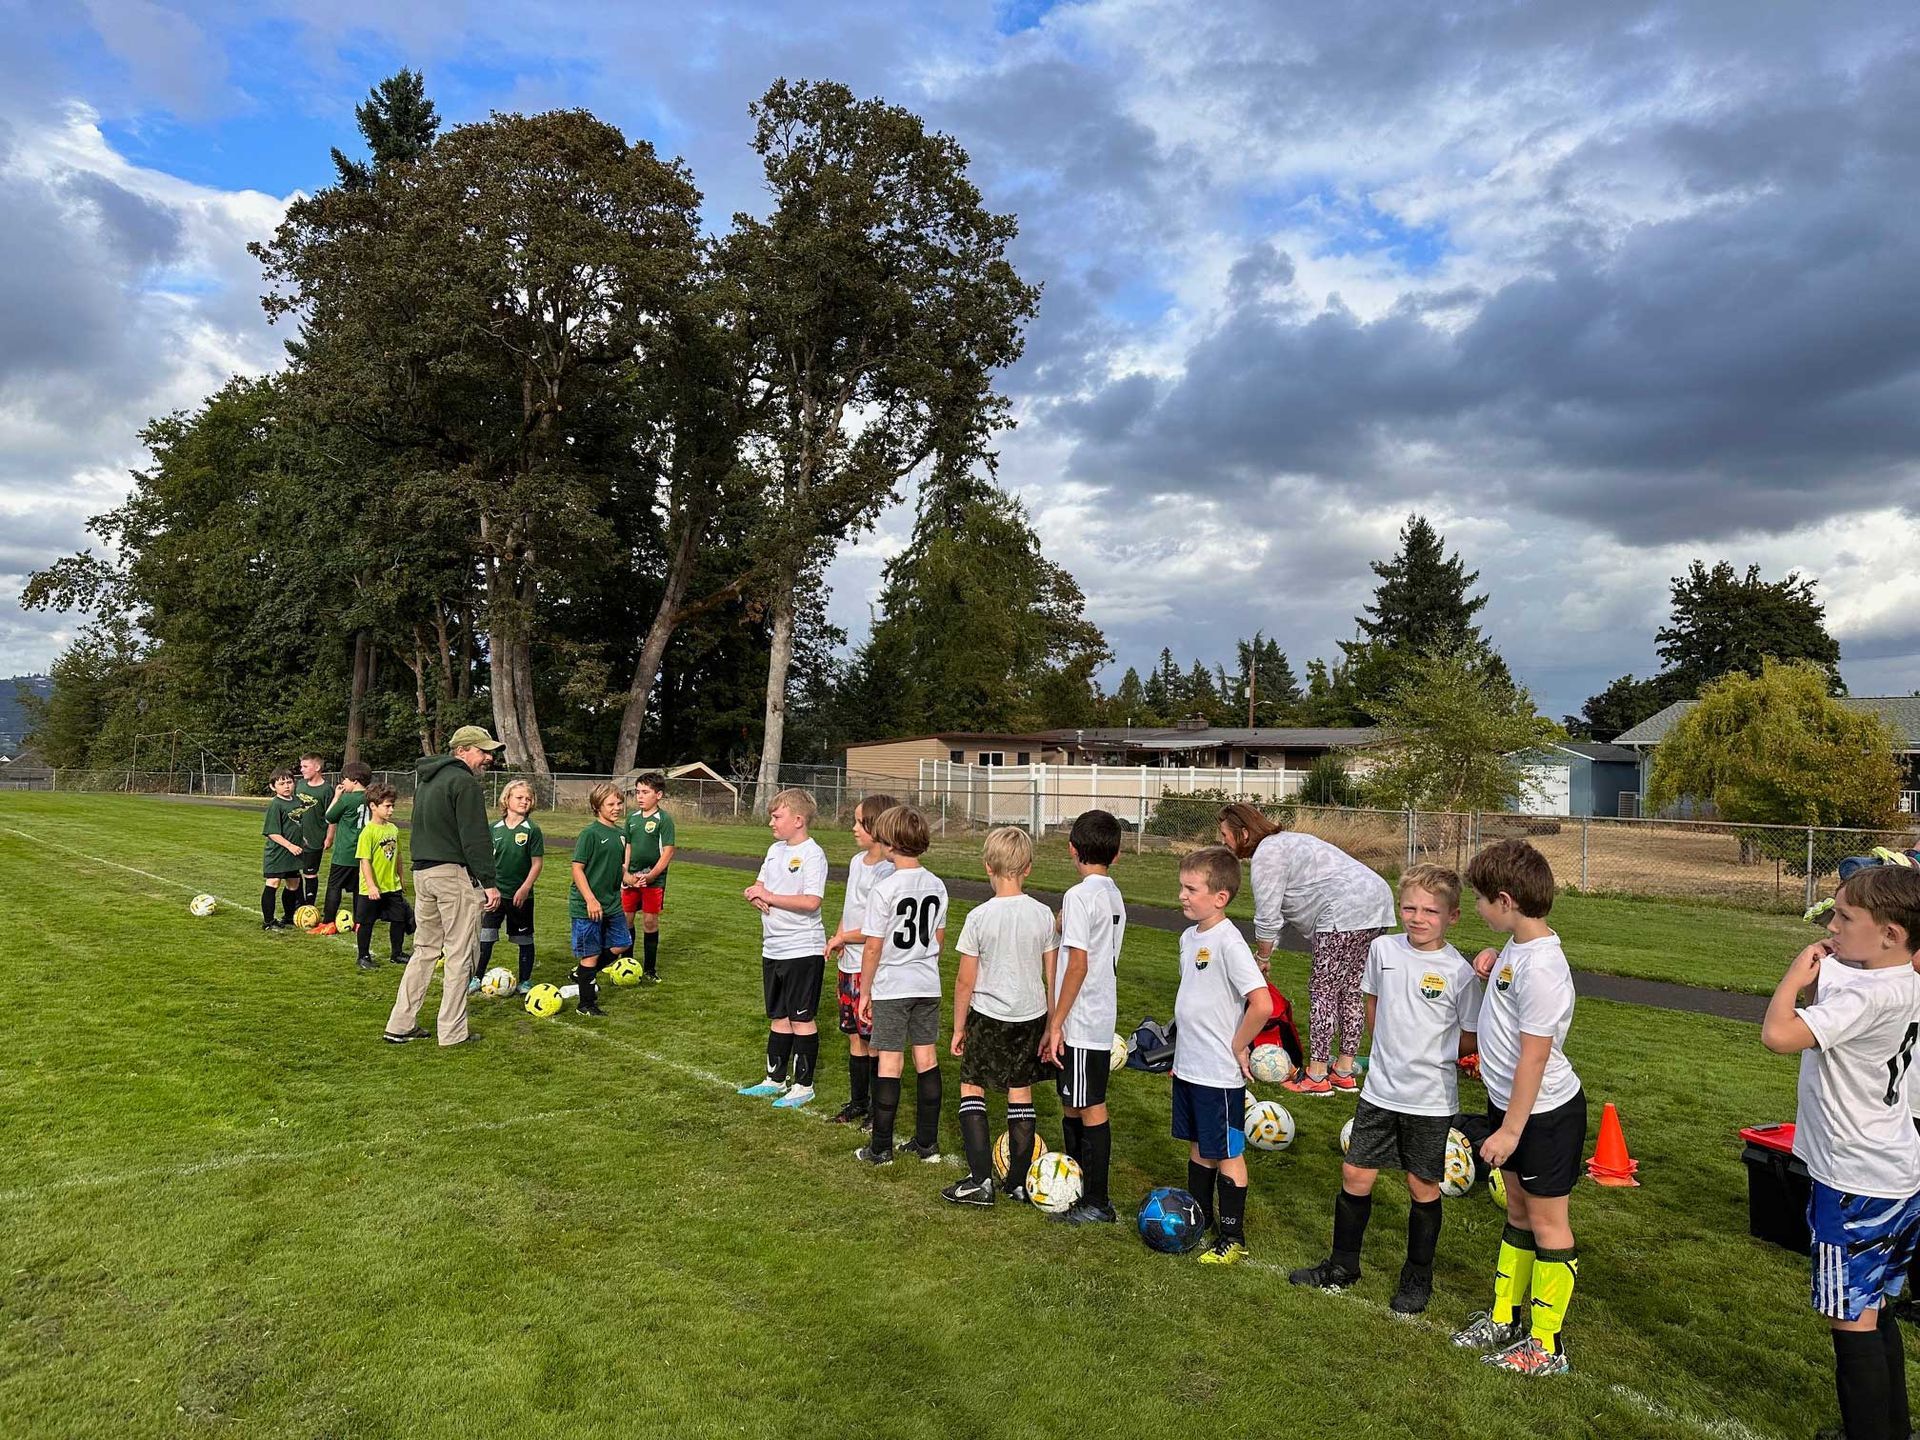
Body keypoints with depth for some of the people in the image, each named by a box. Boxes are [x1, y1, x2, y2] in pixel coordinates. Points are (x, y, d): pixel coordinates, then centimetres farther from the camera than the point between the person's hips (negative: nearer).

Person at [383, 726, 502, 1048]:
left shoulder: (425, 779, 17)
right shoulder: (464, 782, -13)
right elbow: (476, 838, -17)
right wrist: (489, 882, -15)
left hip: (422, 872, 9)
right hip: (454, 874, -9)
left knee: (425, 949, 17)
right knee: (460, 954, -1)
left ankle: (400, 1025, 20)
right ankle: (453, 1032, 4)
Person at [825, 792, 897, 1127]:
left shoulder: (886, 871, -19)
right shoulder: (857, 861, 8)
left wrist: (842, 938, -7)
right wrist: (838, 940, 2)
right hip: (849, 963, 8)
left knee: (873, 1040, 2)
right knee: (854, 1036, 17)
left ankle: (878, 1108, 16)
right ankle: (857, 1102, 30)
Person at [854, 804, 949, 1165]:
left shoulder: (885, 889, -16)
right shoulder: (937, 886, 2)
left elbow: (873, 947, -13)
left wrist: (865, 991, -3)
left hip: (891, 987, -5)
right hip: (928, 986, 5)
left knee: (889, 1061, 1)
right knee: (927, 1058, 11)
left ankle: (881, 1148, 10)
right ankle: (927, 1143, 20)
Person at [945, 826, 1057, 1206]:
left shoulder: (979, 917, -14)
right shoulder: (1043, 914, -4)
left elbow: (965, 981, -8)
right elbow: (1051, 977, 1)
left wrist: (958, 1027, 4)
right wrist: (1051, 1025, 12)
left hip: (989, 1017, -3)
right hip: (1032, 1017, 4)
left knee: (972, 1087, 9)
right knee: (1021, 1092, 13)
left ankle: (980, 1180, 4)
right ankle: (1019, 1182, 20)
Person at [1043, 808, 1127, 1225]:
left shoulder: (1079, 896, -17)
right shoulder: (1115, 896, 9)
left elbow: (1078, 964, -20)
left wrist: (1055, 1023, -15)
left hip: (1080, 1021, -9)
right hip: (1102, 1018, 9)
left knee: (1091, 1108, 0)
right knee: (1073, 1105, 18)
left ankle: (1097, 1203, 10)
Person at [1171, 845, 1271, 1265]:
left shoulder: (1228, 942, -22)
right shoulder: (1189, 937, 5)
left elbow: (1262, 1004, -28)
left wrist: (1236, 1049, -16)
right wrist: (1185, 1048, 14)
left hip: (1220, 1073, -8)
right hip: (1188, 1066, 8)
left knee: (1228, 1153, 6)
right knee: (1198, 1146, 20)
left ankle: (1233, 1238, 19)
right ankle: (1199, 1220, 36)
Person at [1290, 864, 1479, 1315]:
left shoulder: (1459, 972, -13)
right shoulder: (1383, 949, -2)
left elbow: (1470, 1041, -3)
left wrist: (1432, 1055, -3)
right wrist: (1396, 1051, 8)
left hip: (1431, 1100, -3)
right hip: (1380, 1090, 4)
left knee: (1422, 1186, 9)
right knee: (1355, 1175, 9)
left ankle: (1418, 1278, 29)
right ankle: (1342, 1266, 28)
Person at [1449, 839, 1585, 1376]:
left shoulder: (1540, 967, -28)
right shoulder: (1516, 946, 1)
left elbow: (1535, 1054, -26)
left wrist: (1511, 1128, -22)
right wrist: (1492, 964, 4)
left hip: (1544, 1114, -9)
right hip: (1510, 1103, 9)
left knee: (1546, 1223, 5)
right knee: (1518, 1212, 20)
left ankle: (1545, 1348, 19)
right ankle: (1504, 1320, 35)